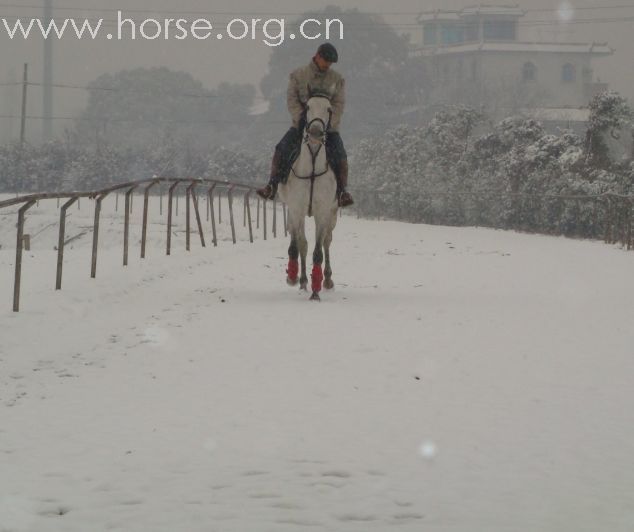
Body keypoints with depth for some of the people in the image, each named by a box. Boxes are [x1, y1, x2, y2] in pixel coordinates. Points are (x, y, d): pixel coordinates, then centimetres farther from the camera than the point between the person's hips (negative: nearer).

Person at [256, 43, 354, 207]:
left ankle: (342, 191, -9)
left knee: (340, 156, -19)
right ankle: (272, 186, -12)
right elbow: (292, 100, -4)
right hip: (302, 124, 0)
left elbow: (339, 105, -3)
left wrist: (328, 124, -18)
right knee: (282, 149, -18)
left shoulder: (337, 79, 4)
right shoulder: (298, 75, 3)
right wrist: (301, 119, -20)